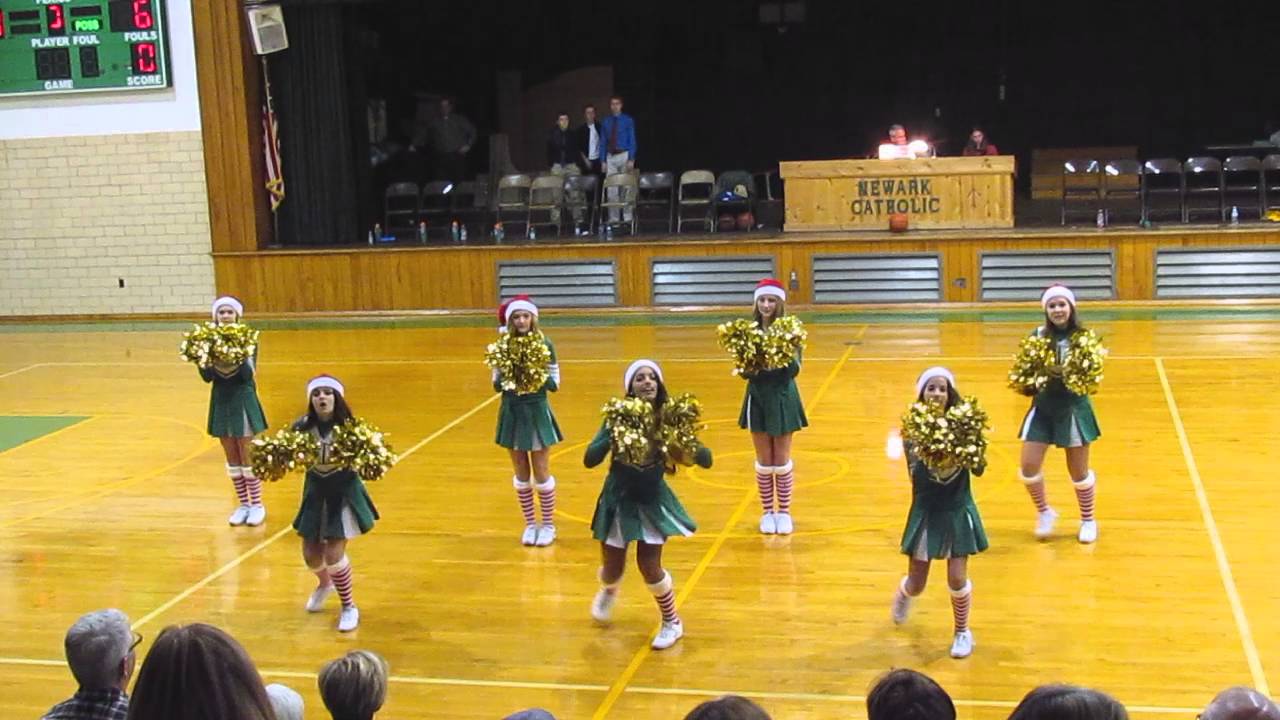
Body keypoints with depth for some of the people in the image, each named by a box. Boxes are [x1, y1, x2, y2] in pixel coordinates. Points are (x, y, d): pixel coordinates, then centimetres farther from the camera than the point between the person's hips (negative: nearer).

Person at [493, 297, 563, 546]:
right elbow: (496, 385, 0)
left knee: (541, 472, 4)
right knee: (521, 473, 11)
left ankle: (548, 525, 18)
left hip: (537, 411, -2)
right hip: (512, 412, 2)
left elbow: (554, 384, -5)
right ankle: (530, 524, 24)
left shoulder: (545, 345, -7)